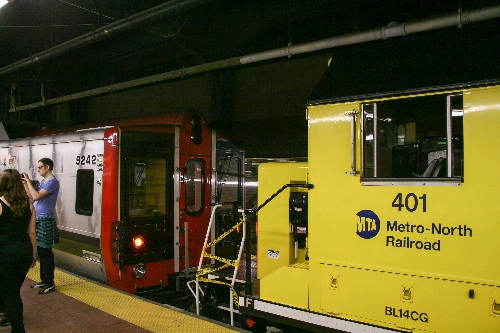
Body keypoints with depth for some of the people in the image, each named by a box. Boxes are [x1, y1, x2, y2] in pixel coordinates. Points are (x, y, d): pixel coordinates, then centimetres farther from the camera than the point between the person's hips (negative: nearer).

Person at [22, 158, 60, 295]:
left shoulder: (53, 182, -14)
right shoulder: (43, 181, 15)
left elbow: (36, 196, -22)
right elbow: (31, 196, 13)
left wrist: (28, 181, -13)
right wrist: (25, 183, 5)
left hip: (45, 221, -9)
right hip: (38, 219, 9)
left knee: (45, 252, -3)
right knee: (40, 251, 14)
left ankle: (50, 283, 5)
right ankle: (44, 280, 24)